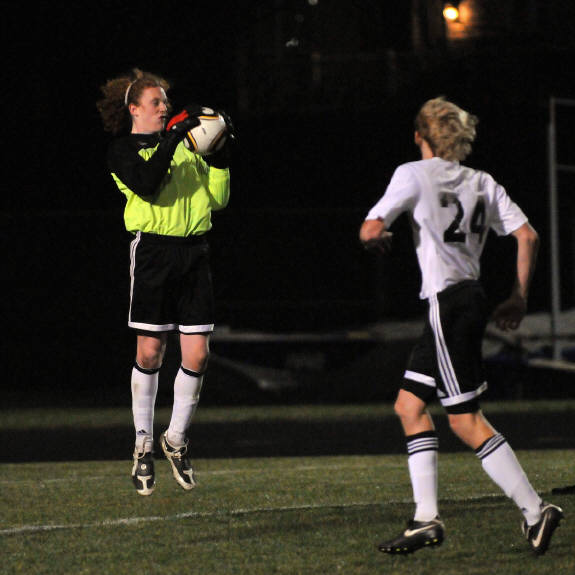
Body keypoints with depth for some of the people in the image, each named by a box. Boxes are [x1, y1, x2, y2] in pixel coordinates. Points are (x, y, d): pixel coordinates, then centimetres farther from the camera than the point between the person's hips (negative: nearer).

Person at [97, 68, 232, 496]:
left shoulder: (184, 145, 17)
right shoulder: (123, 151, 2)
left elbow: (218, 199, 16)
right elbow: (147, 184, -18)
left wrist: (222, 154, 4)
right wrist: (174, 137, -20)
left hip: (194, 252, 4)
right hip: (154, 250, -4)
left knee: (198, 354, -2)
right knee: (150, 352, -4)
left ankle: (177, 438, 16)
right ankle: (144, 445, 10)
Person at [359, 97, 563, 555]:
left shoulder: (414, 175, -4)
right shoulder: (483, 183, 13)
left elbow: (370, 232, -10)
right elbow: (528, 236, 7)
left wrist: (381, 237, 14)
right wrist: (519, 299, 13)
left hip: (448, 301, -8)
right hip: (472, 298, 8)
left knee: (467, 421, -5)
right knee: (409, 404, 13)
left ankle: (535, 510, -8)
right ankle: (427, 519, 8)